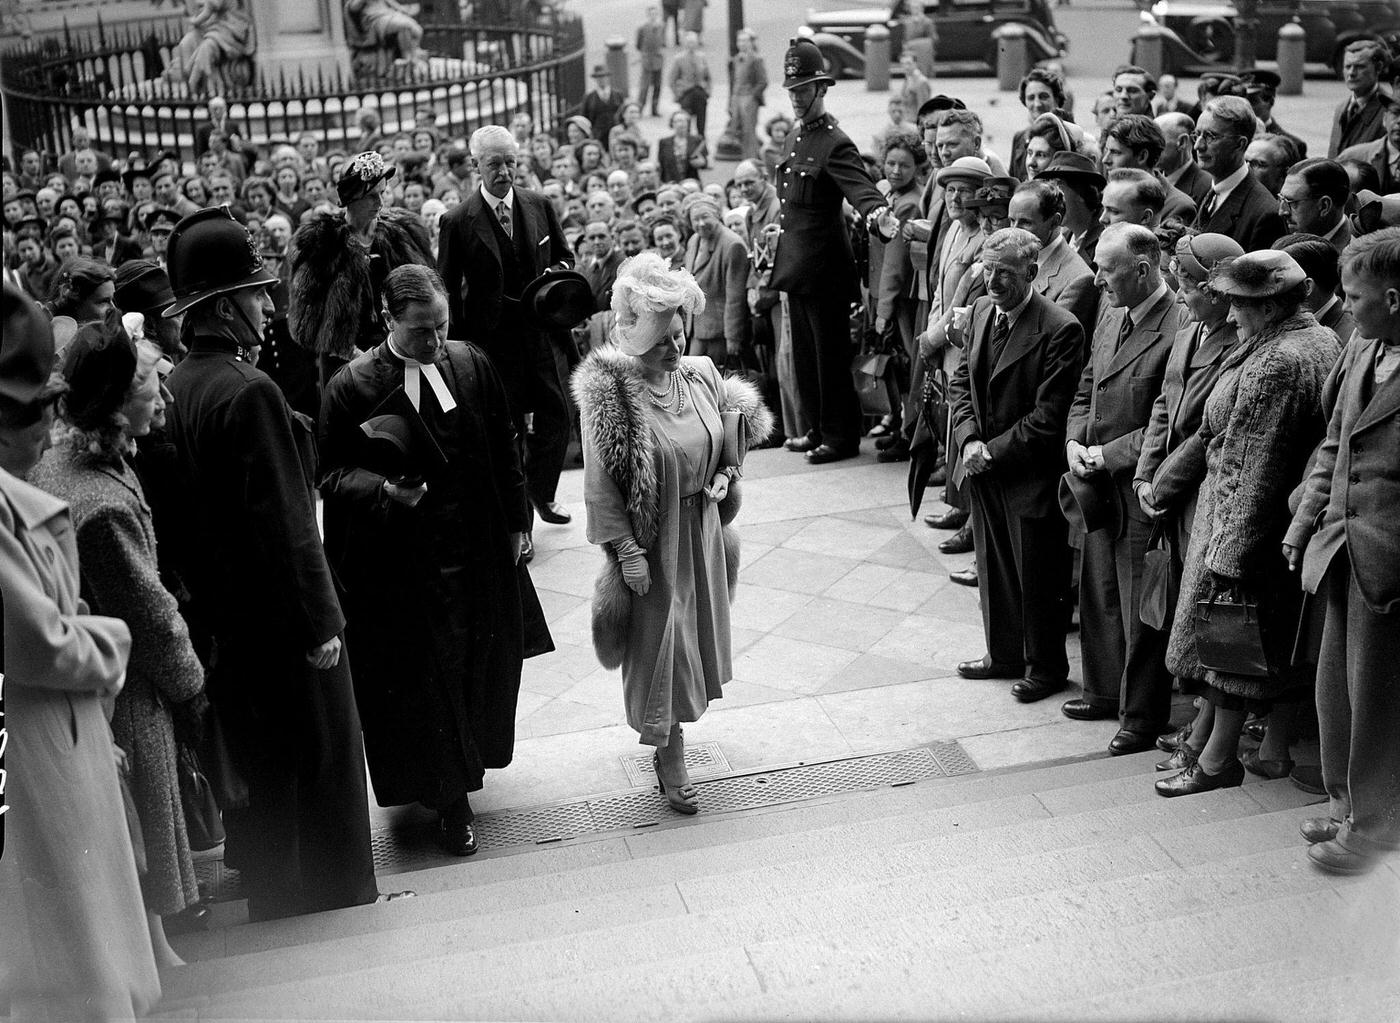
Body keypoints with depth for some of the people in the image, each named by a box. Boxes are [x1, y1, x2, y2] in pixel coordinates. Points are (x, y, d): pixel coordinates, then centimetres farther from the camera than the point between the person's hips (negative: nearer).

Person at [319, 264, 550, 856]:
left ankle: (465, 762, 40)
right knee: (422, 679, 4)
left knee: (480, 667, 15)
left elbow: (505, 451, 8)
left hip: (478, 553, 4)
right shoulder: (351, 386, -10)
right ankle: (448, 797, 19)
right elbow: (332, 473, -5)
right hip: (400, 563, -3)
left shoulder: (472, 366, 0)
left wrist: (517, 522, 8)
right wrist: (383, 488, -23)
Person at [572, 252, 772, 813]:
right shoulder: (608, 394, -19)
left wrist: (724, 476, -5)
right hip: (650, 541, -6)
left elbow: (732, 442, 15)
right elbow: (601, 486, -17)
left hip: (702, 530, 6)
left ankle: (668, 730, 41)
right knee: (660, 646, 5)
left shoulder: (701, 376, -2)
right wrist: (628, 551, -18)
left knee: (694, 634, 19)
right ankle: (670, 757, 20)